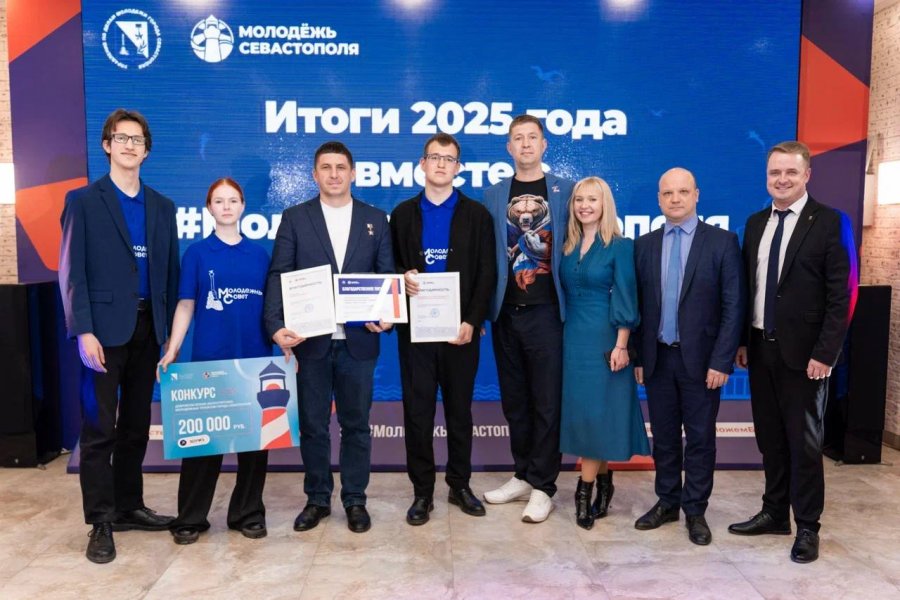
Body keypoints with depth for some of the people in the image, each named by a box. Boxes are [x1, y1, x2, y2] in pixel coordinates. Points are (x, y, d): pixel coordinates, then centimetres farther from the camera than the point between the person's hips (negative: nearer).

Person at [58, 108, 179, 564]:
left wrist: (170, 329, 6)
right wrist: (83, 331, -15)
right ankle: (100, 522, 10)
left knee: (136, 425, 12)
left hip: (148, 328, 5)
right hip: (106, 328, -4)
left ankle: (129, 507, 24)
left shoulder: (162, 206, 13)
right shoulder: (83, 200, 1)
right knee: (99, 428, 0)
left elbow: (169, 271, 11)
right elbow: (72, 271, -6)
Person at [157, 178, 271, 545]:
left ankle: (248, 513, 21)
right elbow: (185, 306, 2)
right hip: (209, 359, -2)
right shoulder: (197, 253, 4)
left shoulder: (259, 254, 9)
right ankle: (191, 518, 17)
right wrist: (172, 351, -7)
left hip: (256, 360, 2)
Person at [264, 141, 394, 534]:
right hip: (310, 340, 0)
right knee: (312, 425, 10)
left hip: (358, 340, 1)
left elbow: (387, 276, 5)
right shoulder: (295, 218, 4)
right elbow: (279, 276, -2)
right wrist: (276, 325, -15)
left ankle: (355, 500, 24)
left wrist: (386, 316, -12)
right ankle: (317, 499, 26)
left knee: (356, 423, 10)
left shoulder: (375, 219, 7)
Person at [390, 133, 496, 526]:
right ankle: (422, 491, 17)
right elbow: (391, 265, 10)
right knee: (417, 411, 5)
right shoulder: (403, 213, 9)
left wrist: (472, 321, -11)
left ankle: (460, 485, 25)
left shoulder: (476, 214, 4)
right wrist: (402, 277, -14)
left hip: (461, 328, -1)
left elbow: (486, 273, -1)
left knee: (460, 409, 10)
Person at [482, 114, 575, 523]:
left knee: (547, 403, 1)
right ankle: (523, 475, 27)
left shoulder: (566, 190, 3)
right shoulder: (493, 196, 10)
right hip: (505, 313, 3)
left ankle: (542, 487, 13)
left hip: (546, 312, -3)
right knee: (514, 402, 12)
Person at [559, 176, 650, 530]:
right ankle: (602, 483, 22)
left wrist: (621, 346, -14)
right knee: (580, 411, 8)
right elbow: (562, 293, 11)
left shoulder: (620, 246, -5)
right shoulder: (567, 245, 9)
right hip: (571, 337, 5)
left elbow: (625, 299, -9)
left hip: (603, 338, -5)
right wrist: (559, 336, 9)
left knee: (596, 411, -2)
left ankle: (586, 489, 7)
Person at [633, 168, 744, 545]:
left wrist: (721, 361, -11)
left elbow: (733, 307, -7)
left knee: (700, 438, 7)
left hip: (700, 359, -3)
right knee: (663, 436, 12)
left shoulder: (722, 242, -3)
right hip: (657, 358, 3)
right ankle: (667, 502, 28)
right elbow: (638, 305, 6)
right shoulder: (644, 245, 6)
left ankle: (695, 510, 21)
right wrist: (638, 356, 3)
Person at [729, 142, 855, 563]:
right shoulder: (755, 223, 9)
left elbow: (839, 295, -11)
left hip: (802, 352, -5)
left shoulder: (828, 222, -7)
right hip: (761, 348, 5)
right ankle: (774, 513, 28)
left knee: (804, 441, 4)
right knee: (770, 437, 14)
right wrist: (742, 340, 7)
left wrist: (824, 352, -16)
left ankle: (807, 526, 19)